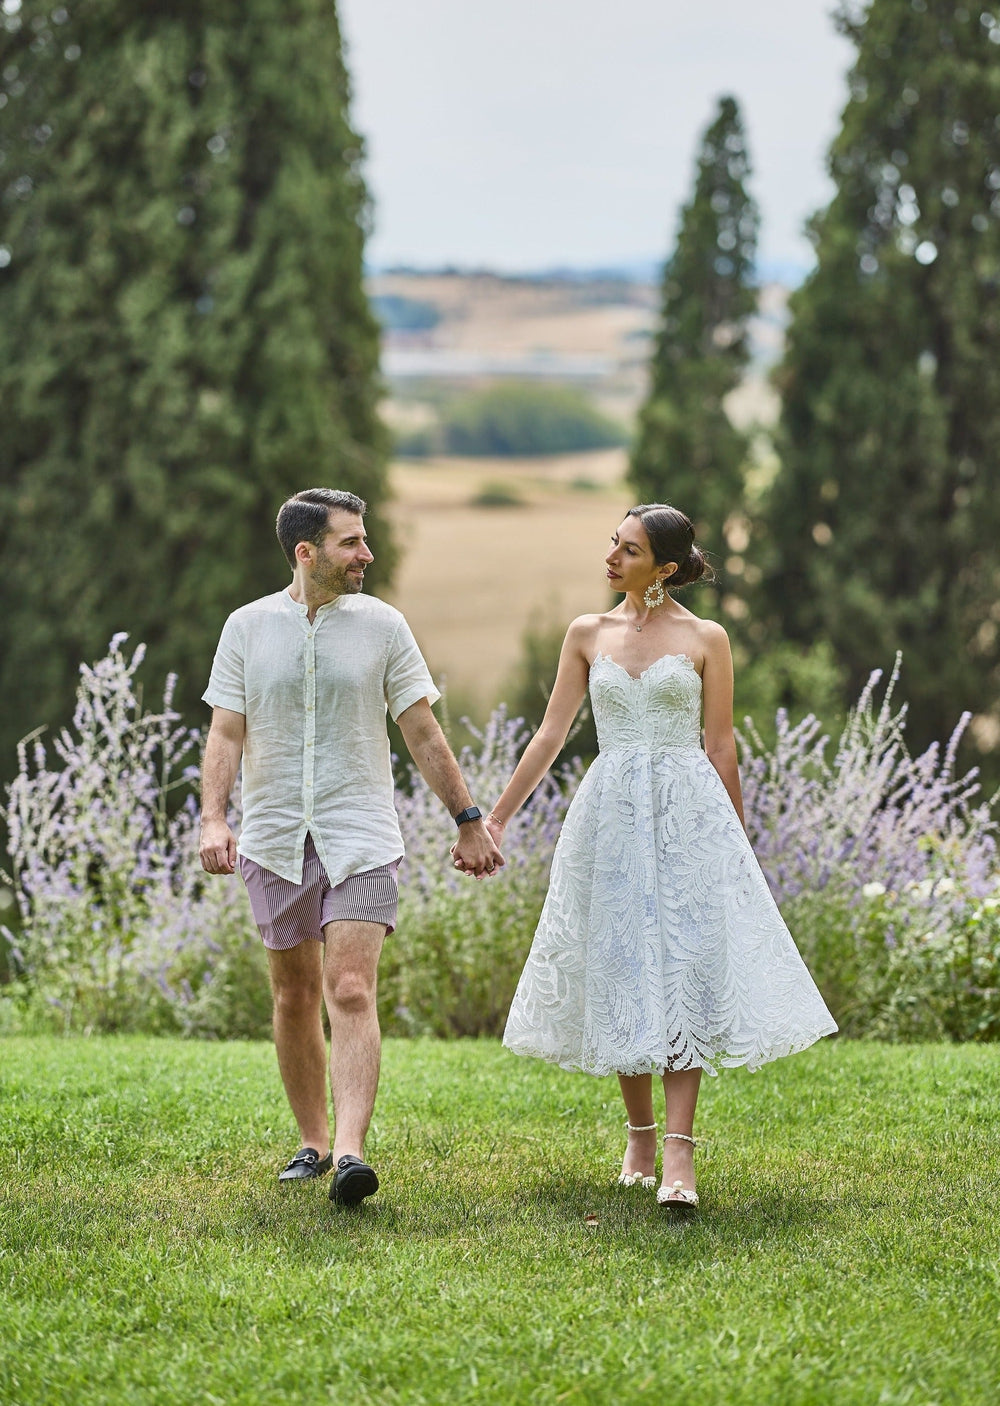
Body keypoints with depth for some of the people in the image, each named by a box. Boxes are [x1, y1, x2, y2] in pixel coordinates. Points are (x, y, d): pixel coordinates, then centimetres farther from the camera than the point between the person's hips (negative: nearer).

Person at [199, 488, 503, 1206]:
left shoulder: (381, 624, 2)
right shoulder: (249, 626, 3)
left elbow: (423, 734, 7)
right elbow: (227, 733, 2)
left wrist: (469, 820, 8)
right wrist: (213, 818, -12)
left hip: (361, 837, -2)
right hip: (275, 839, 2)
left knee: (351, 992, -14)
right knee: (295, 997, 9)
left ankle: (351, 1152, -21)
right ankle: (313, 1142, 23)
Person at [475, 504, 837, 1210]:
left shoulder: (706, 638, 2)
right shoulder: (588, 634, 9)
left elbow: (721, 744, 5)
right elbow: (551, 734, 10)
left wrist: (736, 842, 7)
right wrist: (496, 819, 6)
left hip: (690, 814, -3)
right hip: (611, 815, 3)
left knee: (684, 971, -10)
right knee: (621, 971, 4)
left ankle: (679, 1153, -14)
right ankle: (640, 1134, 19)